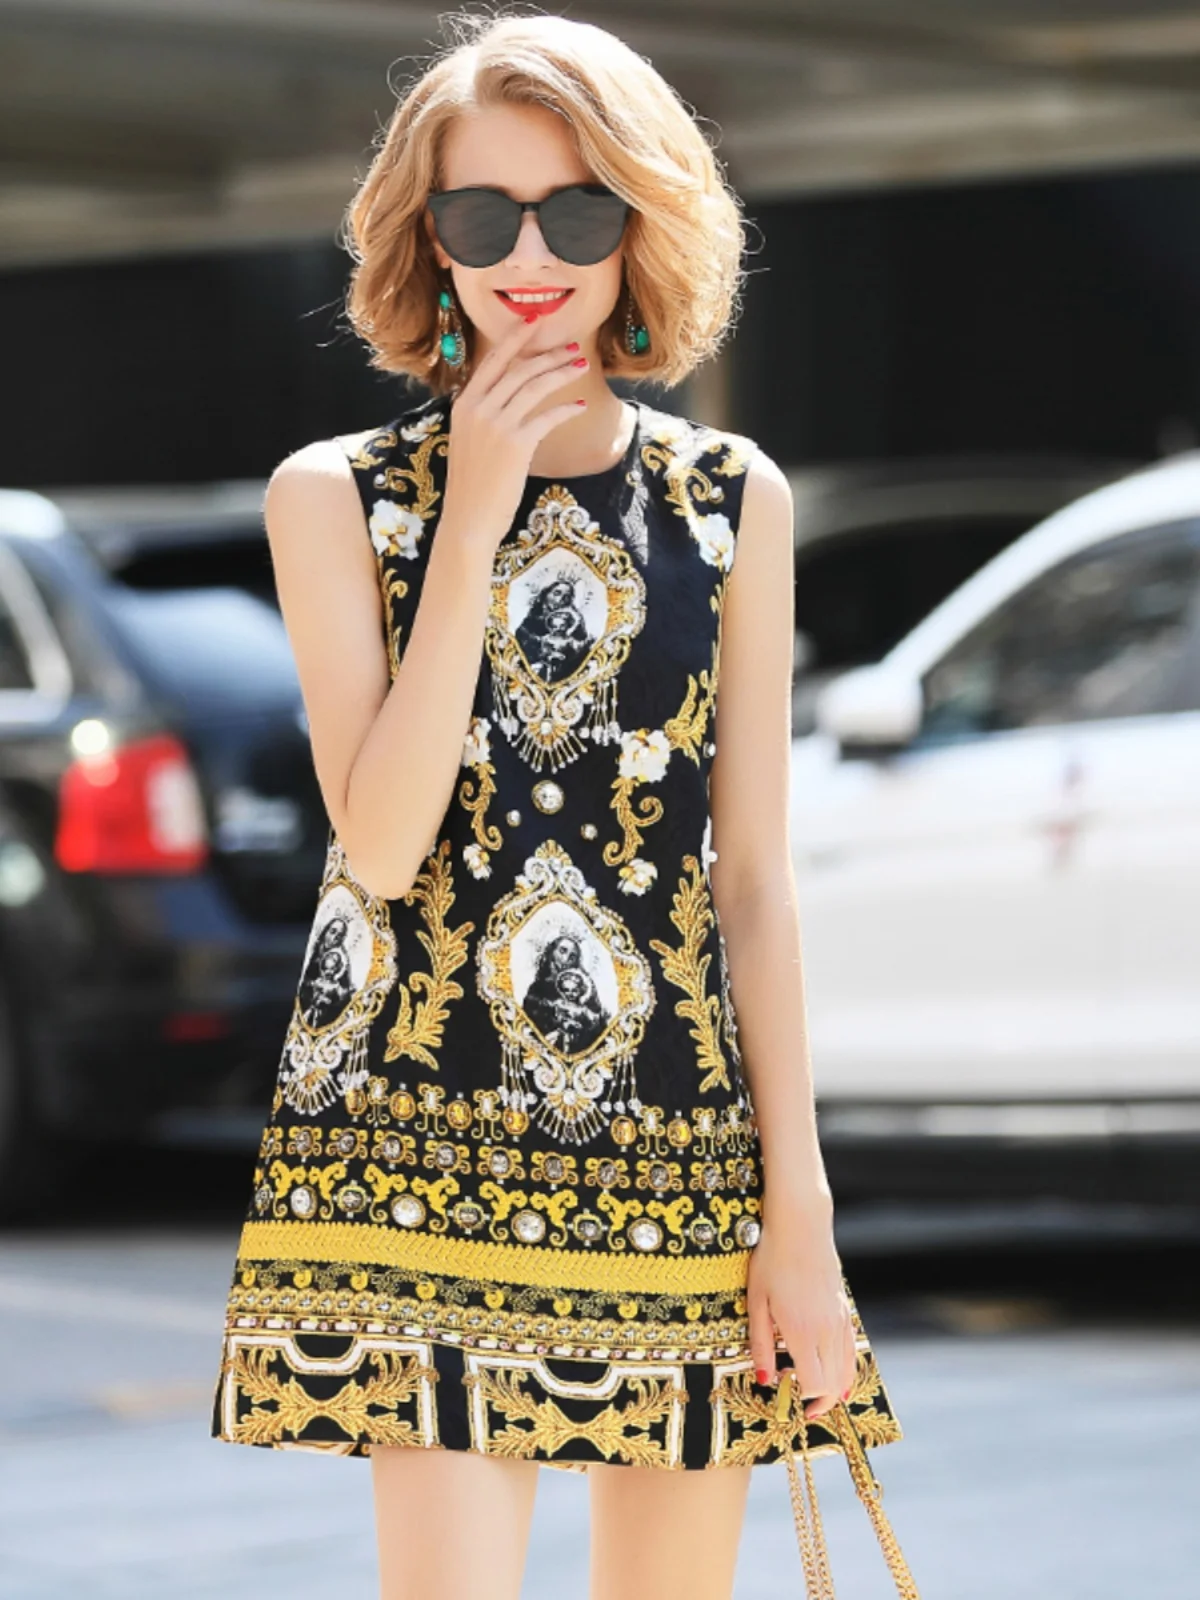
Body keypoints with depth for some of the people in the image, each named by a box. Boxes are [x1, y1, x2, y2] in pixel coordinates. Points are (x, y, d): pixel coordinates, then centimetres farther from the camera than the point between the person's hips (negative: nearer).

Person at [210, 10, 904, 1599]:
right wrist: (475, 520, -10)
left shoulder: (735, 501, 9)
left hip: (688, 1157, 2)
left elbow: (756, 878, 8)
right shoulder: (340, 498, 3)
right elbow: (381, 841, -9)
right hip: (422, 1144, -2)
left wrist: (799, 1207, 3)